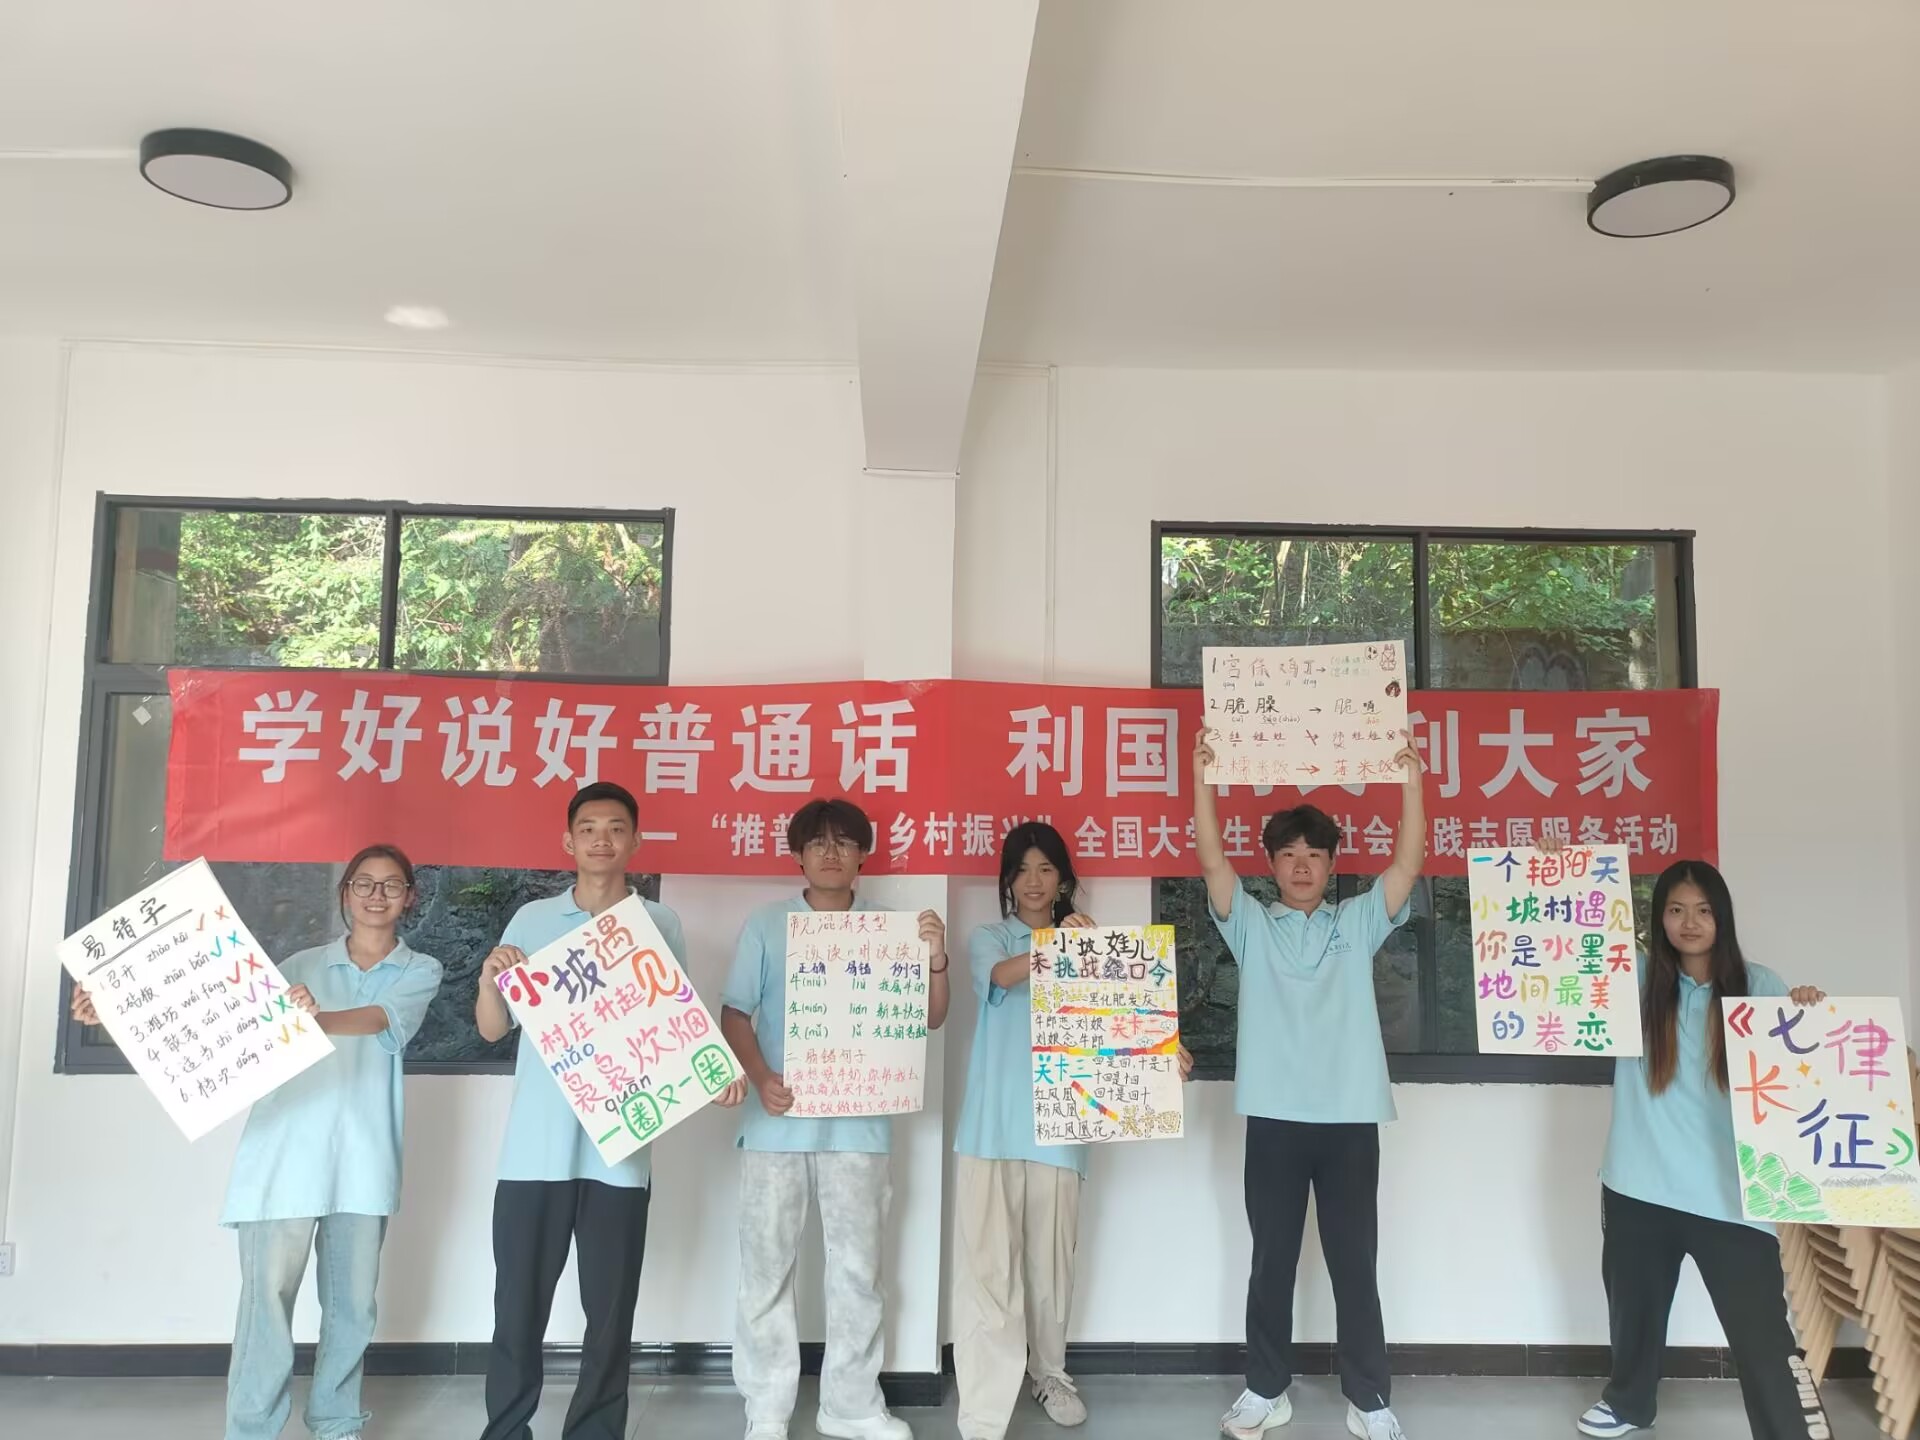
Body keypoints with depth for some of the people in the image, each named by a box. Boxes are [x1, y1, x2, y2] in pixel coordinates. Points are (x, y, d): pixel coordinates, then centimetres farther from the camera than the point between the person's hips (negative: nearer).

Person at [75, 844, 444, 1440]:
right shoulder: (303, 965, 14)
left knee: (352, 1301, 6)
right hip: (285, 1155, 1)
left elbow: (381, 1019, -14)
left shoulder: (420, 970, 6)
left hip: (363, 1158, 0)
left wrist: (317, 1020, -35)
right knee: (267, 1294, -3)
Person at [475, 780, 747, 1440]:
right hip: (535, 1148, 1)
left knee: (610, 1314, 7)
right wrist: (490, 976, -13)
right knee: (517, 1309, 7)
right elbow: (493, 1029, 7)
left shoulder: (661, 925, 5)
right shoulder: (532, 920, 6)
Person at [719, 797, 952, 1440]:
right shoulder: (766, 924, 4)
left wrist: (936, 962, -15)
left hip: (857, 1122, 1)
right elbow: (734, 1014, 3)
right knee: (766, 1266, 6)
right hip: (778, 1120, 0)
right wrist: (760, 1077, -14)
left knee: (858, 1267, 8)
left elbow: (929, 1019, 5)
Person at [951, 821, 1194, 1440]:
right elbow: (1001, 974, -16)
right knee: (988, 1267, -7)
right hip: (992, 1125, -2)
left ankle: (1049, 1372, 36)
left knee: (1051, 1260, 12)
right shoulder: (988, 939, 7)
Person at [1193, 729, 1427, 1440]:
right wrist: (1203, 778, -13)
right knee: (1272, 1261, 10)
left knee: (1354, 1263, 8)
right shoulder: (1252, 927, 7)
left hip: (1350, 1117, 0)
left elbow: (1408, 862, -2)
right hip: (1275, 1117, 0)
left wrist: (1409, 778, -10)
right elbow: (1212, 860, -5)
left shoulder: (1357, 923, 9)